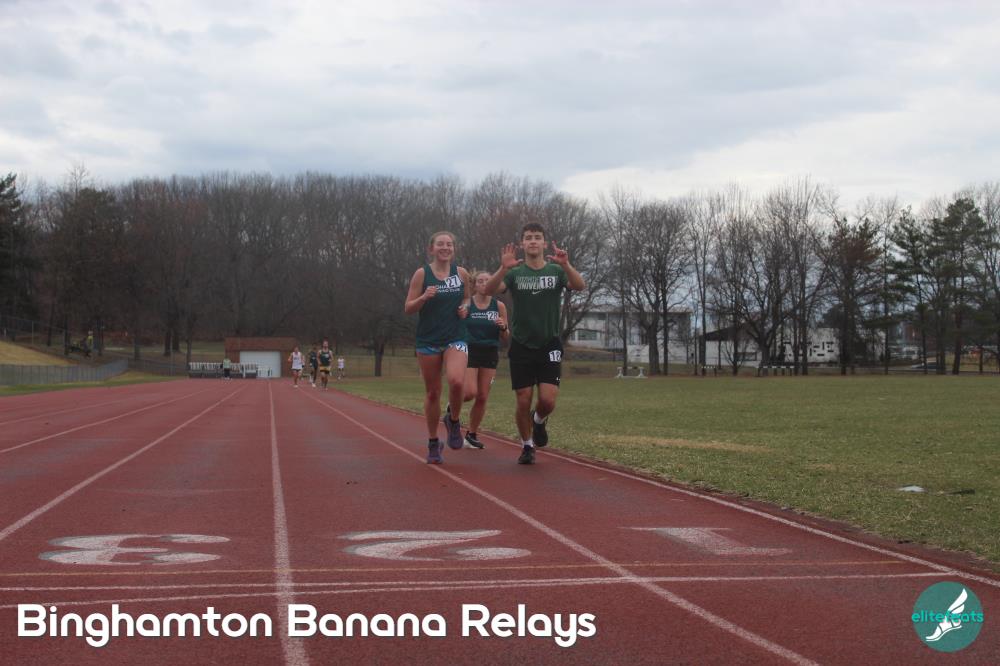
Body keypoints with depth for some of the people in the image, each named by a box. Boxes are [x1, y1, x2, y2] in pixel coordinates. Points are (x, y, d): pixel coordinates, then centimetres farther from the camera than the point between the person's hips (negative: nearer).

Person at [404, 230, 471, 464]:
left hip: (456, 338, 0)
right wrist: (424, 297, -20)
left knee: (457, 382, -25)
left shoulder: (461, 273, 4)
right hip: (428, 340, 0)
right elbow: (408, 308, -1)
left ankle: (453, 420, 4)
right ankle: (433, 443, 20)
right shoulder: (422, 274, -2)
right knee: (432, 393, 5)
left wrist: (465, 307, -1)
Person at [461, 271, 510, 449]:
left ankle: (472, 434, 15)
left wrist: (503, 327, -10)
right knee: (470, 393, -18)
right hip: (469, 352, -3)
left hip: (490, 354, 3)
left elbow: (506, 338, 10)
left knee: (482, 397, 1)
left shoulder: (499, 306, 5)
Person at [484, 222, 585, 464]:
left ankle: (538, 420, 23)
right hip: (521, 346, 0)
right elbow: (489, 290, -18)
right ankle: (527, 446, 23)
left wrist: (566, 265, -39)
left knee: (548, 400, -11)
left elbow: (579, 285, -19)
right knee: (524, 402, 0)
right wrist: (503, 268, -37)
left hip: (549, 346, 0)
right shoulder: (515, 273, 0)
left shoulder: (556, 271, 0)